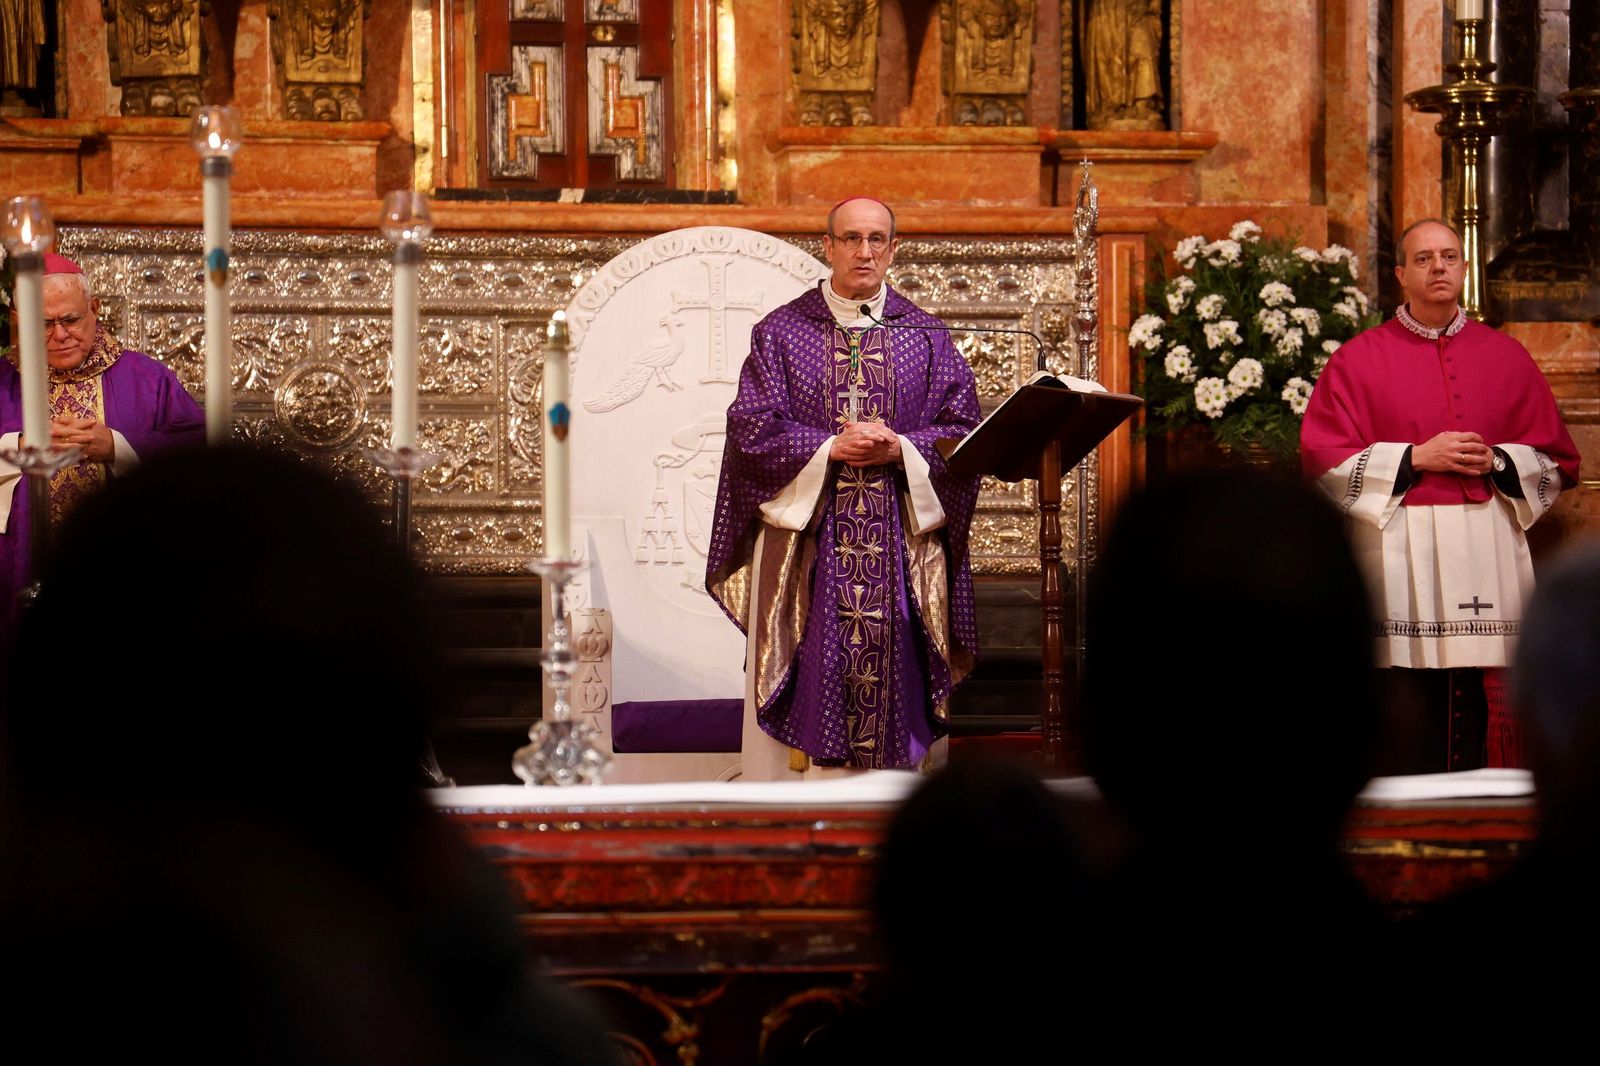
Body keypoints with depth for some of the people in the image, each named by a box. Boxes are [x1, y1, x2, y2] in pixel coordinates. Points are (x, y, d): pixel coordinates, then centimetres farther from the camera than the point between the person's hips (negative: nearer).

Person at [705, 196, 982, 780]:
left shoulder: (926, 337, 10)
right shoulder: (781, 332, 6)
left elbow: (963, 430, 4)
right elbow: (754, 428, -3)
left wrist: (899, 448, -13)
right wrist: (832, 447, -15)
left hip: (900, 539, 1)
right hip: (806, 533, -1)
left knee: (893, 670, -1)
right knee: (814, 672, -4)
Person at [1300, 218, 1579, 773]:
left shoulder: (1506, 358, 13)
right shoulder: (1359, 359, 6)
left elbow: (1557, 461, 15)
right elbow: (1324, 459, 0)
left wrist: (1497, 462, -5)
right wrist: (1416, 458, -8)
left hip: (1487, 557, 2)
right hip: (1398, 556, -2)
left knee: (1480, 720, -3)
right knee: (1406, 713, -8)